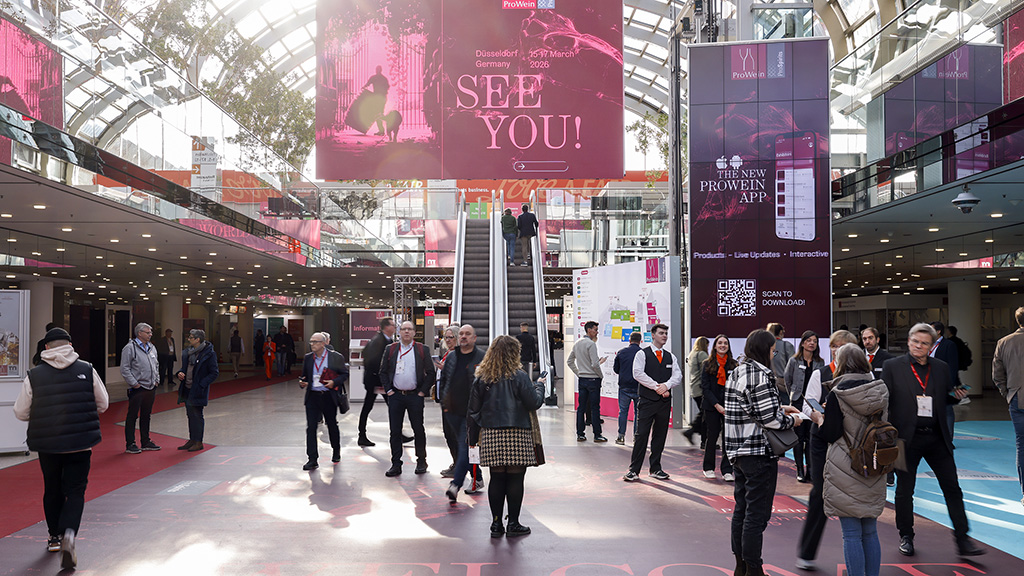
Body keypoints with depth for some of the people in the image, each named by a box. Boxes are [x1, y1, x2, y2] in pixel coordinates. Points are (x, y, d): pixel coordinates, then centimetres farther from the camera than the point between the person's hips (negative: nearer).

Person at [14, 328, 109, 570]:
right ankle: (68, 533, -18)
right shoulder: (87, 370, -4)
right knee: (76, 491, 5)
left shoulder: (34, 375, -5)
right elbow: (103, 404, 4)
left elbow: (21, 412, 1)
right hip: (81, 442, -1)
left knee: (52, 490, 19)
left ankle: (54, 537, 33)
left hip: (47, 443, 1)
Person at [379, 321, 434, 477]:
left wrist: (423, 391, -4)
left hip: (415, 395, -1)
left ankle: (421, 461, 19)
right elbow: (383, 372, 10)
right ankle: (396, 464, 11)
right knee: (395, 431, 3)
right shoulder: (390, 349, 7)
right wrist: (388, 390, 0)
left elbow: (430, 373, 4)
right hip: (395, 395, 2)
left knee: (419, 430, 5)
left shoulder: (422, 350, 3)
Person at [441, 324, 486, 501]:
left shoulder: (483, 358, -4)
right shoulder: (451, 358, 11)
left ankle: (455, 485, -15)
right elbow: (443, 381, 19)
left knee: (465, 447, -12)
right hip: (452, 411, 6)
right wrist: (444, 403, 11)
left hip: (472, 412, -6)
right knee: (460, 445, 15)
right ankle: (477, 479, 30)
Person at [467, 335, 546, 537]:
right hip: (517, 436, -4)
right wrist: (539, 386, 12)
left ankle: (496, 523, 14)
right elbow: (533, 403, -7)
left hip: (491, 435, 4)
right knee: (515, 479, 5)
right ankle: (513, 523, 10)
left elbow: (473, 411, 6)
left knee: (496, 479, 10)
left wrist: (473, 438, 14)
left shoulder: (482, 378, 4)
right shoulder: (519, 376, -8)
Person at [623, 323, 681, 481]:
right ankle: (634, 470, -2)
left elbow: (678, 376, 5)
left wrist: (666, 386, -15)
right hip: (647, 401, -4)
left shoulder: (670, 357, 15)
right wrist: (657, 387, -15)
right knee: (641, 435, -7)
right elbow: (638, 374, -12)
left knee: (660, 435, 9)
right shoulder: (642, 354, 1)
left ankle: (656, 469, 19)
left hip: (665, 402, 5)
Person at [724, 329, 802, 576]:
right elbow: (770, 418, -19)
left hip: (738, 451, 10)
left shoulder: (737, 372, 11)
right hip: (759, 453, -10)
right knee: (757, 514, -1)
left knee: (741, 509, 17)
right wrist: (792, 420, -2)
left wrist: (779, 409, 17)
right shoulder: (760, 374, -18)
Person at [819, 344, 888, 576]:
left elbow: (831, 435, -13)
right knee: (870, 532, 15)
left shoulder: (837, 395, -13)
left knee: (851, 534, 1)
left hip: (846, 472, -6)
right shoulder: (880, 390, 4)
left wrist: (820, 421, 8)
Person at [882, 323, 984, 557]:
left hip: (937, 438, 3)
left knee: (952, 488, 4)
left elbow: (945, 399, 17)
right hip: (907, 438, -3)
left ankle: (962, 540, 14)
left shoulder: (941, 368, 7)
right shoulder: (892, 367, -3)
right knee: (904, 490, 8)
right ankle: (906, 536, 24)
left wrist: (957, 395, -5)